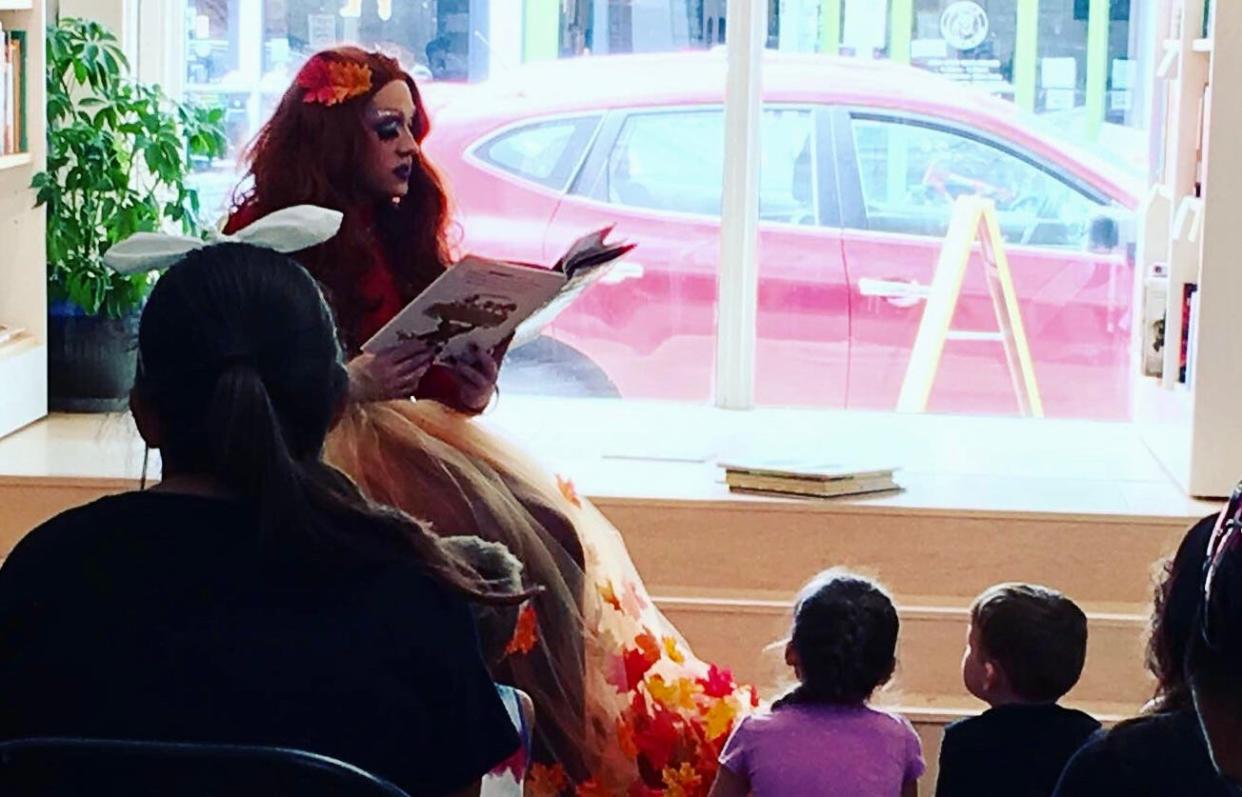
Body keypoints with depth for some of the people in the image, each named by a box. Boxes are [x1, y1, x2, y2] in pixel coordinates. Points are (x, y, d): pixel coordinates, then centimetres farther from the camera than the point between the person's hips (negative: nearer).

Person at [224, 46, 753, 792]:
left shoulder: (401, 229, 15)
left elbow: (438, 369, 15)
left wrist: (471, 388, -8)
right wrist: (350, 383, -23)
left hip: (406, 427, 6)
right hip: (310, 442, -6)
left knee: (553, 527, -19)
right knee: (486, 535, -30)